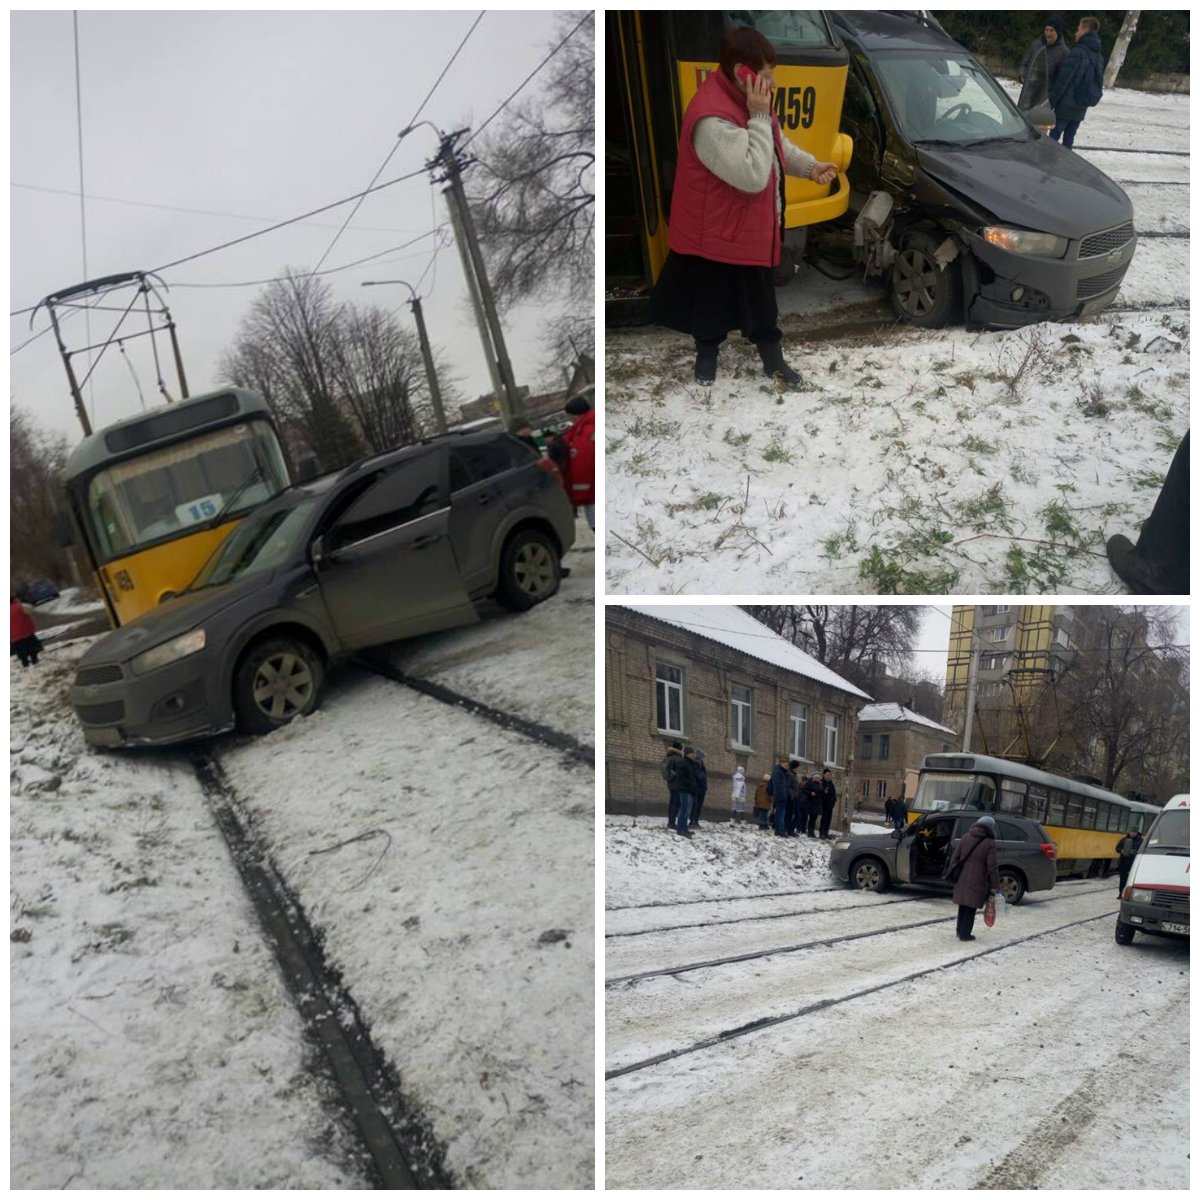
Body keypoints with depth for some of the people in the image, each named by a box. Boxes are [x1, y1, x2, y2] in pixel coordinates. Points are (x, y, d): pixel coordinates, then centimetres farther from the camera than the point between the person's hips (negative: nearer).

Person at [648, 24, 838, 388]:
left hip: (755, 230, 9)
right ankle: (707, 358, 34)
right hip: (717, 236, -9)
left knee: (762, 303, 19)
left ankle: (773, 360, 33)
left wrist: (810, 166, 0)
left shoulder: (746, 100, 2)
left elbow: (778, 145, 16)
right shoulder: (712, 118, -30)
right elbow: (753, 176, -33)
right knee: (713, 305, 12)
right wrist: (760, 118, -29)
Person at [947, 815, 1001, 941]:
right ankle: (965, 934, 7)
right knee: (971, 908, 4)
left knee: (963, 905, 17)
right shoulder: (989, 843, -11)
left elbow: (955, 857, 8)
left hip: (962, 879, 5)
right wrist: (994, 886, -6)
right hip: (976, 882, -5)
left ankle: (960, 931, 26)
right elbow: (991, 867, -12)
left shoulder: (966, 838, 6)